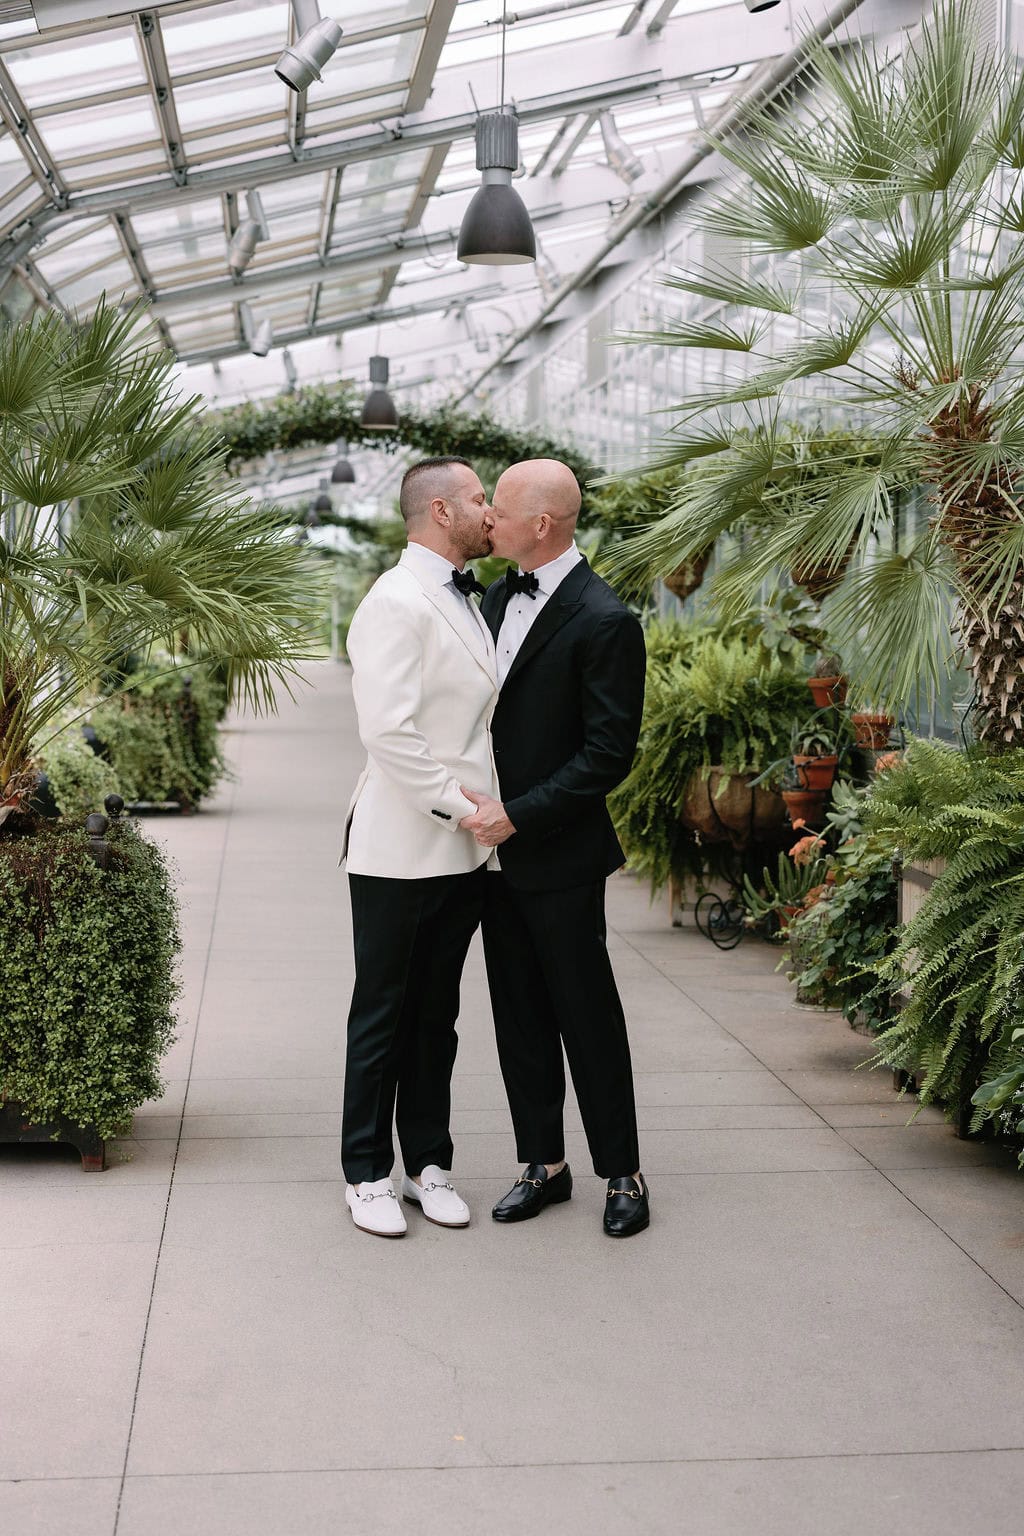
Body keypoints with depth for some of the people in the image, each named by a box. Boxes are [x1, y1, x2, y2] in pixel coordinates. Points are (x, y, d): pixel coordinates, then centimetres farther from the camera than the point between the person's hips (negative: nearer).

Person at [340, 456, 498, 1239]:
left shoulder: (466, 601, 14)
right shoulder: (397, 602, -14)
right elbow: (387, 728, -22)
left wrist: (485, 811, 10)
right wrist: (460, 806, -17)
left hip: (462, 850, 8)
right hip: (401, 849, -8)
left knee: (437, 1014, 15)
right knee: (384, 1017, 4)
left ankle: (428, 1163, 25)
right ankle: (368, 1174, 16)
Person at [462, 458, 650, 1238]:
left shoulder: (604, 622, -17)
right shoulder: (499, 597, 8)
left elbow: (609, 755, -18)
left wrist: (517, 814, -20)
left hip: (559, 857, -7)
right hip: (496, 849, 7)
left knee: (588, 1016, 4)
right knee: (520, 1018, 13)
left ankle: (623, 1174, 17)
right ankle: (544, 1164, 25)